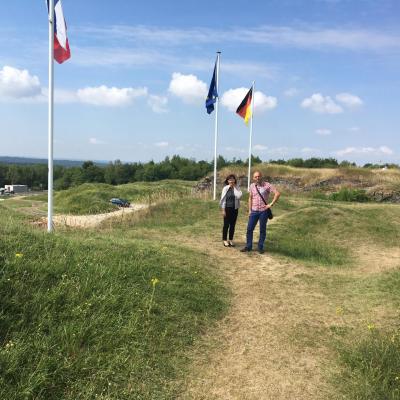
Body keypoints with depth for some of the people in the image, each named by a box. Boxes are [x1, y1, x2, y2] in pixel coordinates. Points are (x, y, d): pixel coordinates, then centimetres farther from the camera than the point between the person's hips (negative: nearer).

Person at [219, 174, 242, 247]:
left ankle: (231, 240, 19)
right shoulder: (225, 188, -4)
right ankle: (224, 240, 13)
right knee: (226, 224, 3)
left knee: (232, 225, 8)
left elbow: (239, 196, -14)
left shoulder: (237, 188, 3)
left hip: (235, 209, 3)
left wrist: (234, 187, -10)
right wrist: (223, 210, -9)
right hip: (227, 208, -3)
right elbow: (223, 199, -5)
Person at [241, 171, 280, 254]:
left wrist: (271, 204, -12)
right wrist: (249, 210, 7)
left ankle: (260, 247, 17)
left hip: (263, 211, -3)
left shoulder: (267, 185, -7)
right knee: (249, 228, 2)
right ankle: (248, 246, 14)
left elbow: (277, 193, -10)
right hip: (254, 211, 3)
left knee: (262, 230, 6)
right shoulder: (252, 186, 4)